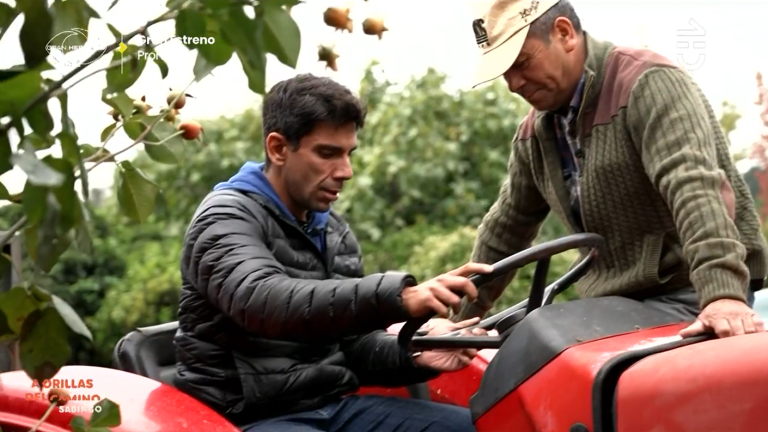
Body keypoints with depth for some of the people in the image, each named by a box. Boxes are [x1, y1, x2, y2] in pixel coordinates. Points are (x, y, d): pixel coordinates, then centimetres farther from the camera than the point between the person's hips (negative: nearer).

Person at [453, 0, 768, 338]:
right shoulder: (534, 132, 12)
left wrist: (723, 294, -40)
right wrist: (460, 317, 24)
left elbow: (694, 188, -27)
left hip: (687, 295, -7)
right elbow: (507, 225, 23)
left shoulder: (649, 84, -13)